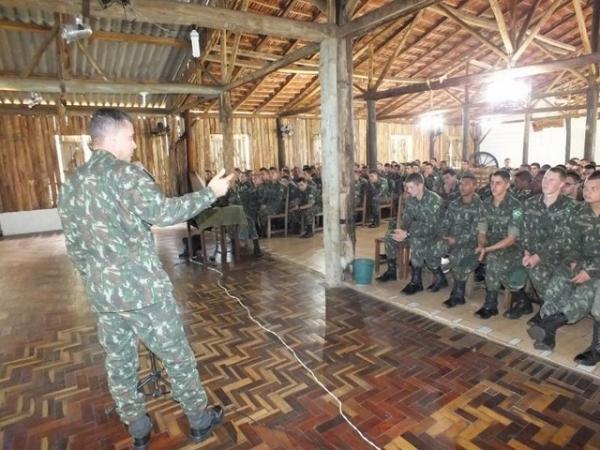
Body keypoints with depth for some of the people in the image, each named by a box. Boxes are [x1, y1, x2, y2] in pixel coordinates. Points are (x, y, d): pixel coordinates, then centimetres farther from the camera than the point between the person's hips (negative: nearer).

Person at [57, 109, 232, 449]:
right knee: (177, 356, 9)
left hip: (102, 295, 7)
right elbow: (164, 213, -23)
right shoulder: (126, 173, -12)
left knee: (120, 363, 18)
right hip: (145, 289, -6)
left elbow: (75, 248, 13)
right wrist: (211, 192, -14)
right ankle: (200, 421, 25)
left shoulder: (70, 186, 10)